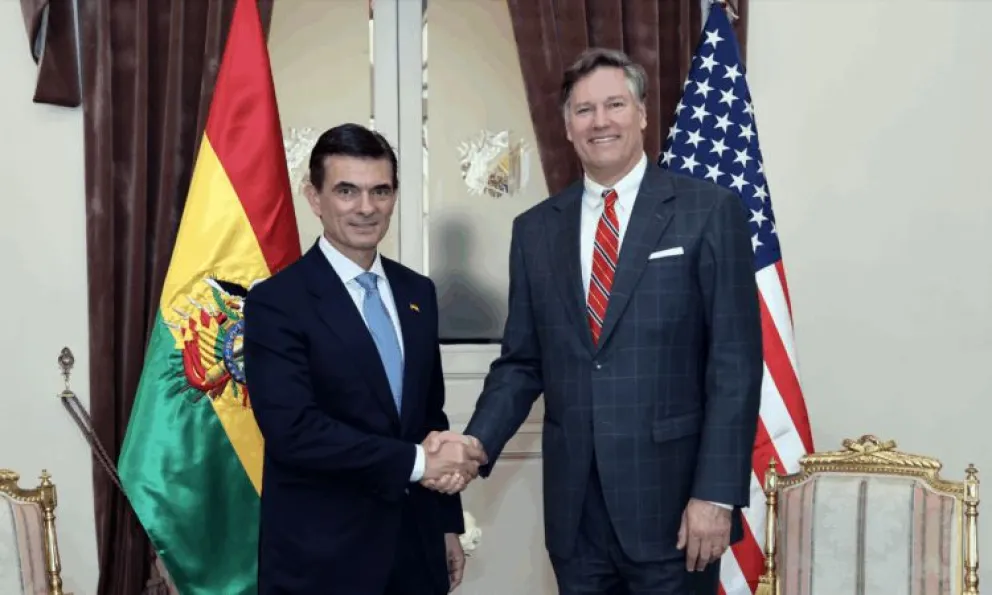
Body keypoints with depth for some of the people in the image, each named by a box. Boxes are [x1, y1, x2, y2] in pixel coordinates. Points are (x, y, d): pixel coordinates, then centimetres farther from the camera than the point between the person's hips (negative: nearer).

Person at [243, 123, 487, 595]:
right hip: (321, 556, -5)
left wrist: (447, 524, 12)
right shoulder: (276, 302, -12)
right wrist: (416, 462, -18)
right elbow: (293, 430, -21)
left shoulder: (418, 292, 7)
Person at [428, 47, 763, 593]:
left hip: (672, 502, -3)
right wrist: (477, 441, -6)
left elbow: (735, 362, -7)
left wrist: (717, 493, -12)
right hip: (574, 510, 4)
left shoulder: (709, 211, -4)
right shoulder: (535, 229, 7)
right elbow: (521, 362, 10)